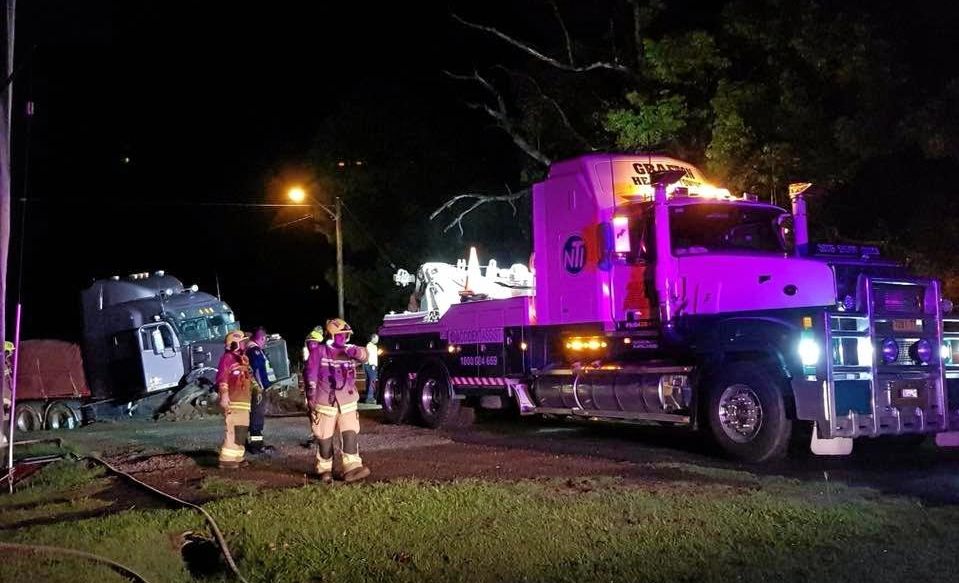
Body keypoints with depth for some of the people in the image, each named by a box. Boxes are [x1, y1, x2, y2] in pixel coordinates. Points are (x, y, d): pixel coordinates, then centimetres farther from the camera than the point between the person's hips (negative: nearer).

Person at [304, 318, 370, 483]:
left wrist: (355, 351, -31)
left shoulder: (348, 350, 8)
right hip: (325, 403, -3)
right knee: (325, 439, 6)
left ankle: (352, 468, -15)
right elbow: (311, 373, -7)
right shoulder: (319, 351, -5)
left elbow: (363, 355, -9)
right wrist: (311, 396, -13)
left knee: (351, 435, -11)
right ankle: (325, 470, 21)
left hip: (347, 403, 3)